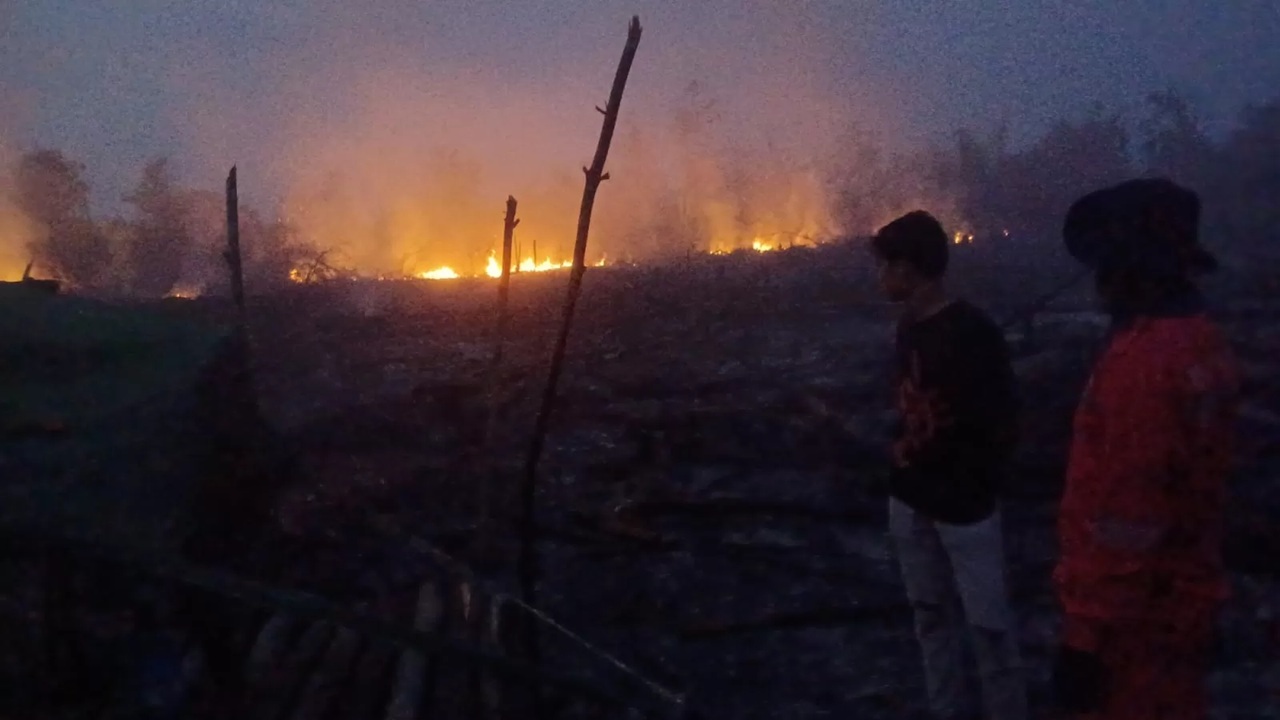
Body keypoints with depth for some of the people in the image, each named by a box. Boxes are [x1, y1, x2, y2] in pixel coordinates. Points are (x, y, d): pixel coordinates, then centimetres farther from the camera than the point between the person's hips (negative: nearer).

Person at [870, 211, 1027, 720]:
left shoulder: (972, 332, -19)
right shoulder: (909, 325, 4)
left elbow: (1001, 425, -17)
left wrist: (969, 484, -12)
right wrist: (901, 444, 4)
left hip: (962, 504, -8)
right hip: (910, 498, 8)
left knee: (986, 621, 4)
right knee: (930, 612, 18)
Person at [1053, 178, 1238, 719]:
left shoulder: (1144, 360, -26)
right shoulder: (1203, 341, 4)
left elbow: (1122, 521, -27)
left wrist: (1085, 636, -20)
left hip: (1134, 617, -9)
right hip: (1183, 598, 9)